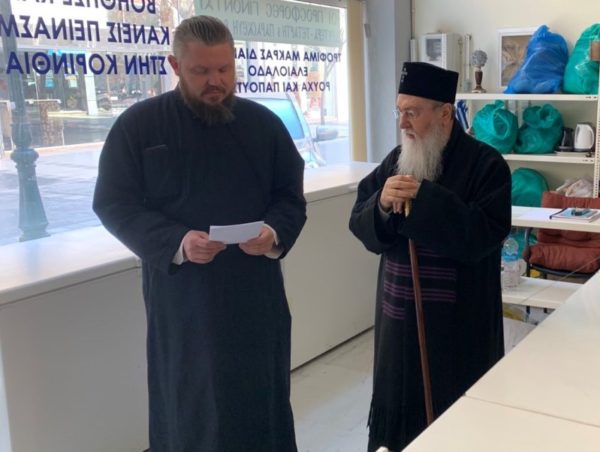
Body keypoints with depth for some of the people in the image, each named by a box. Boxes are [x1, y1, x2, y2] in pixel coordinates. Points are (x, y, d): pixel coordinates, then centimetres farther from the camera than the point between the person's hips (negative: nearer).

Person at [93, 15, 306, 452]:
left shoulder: (264, 123, 4)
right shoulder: (138, 124, -4)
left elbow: (291, 197, 8)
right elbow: (114, 204, -5)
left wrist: (275, 233, -15)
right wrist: (176, 243, -21)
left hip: (256, 290, 3)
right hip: (181, 294, -2)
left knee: (262, 396, 13)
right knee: (190, 403, 9)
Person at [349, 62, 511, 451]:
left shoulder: (485, 164, -9)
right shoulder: (396, 160, 6)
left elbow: (484, 235, -20)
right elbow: (361, 225, 3)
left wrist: (425, 199, -25)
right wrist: (382, 205, -19)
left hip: (457, 323, -4)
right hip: (401, 315, 5)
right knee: (401, 398, 14)